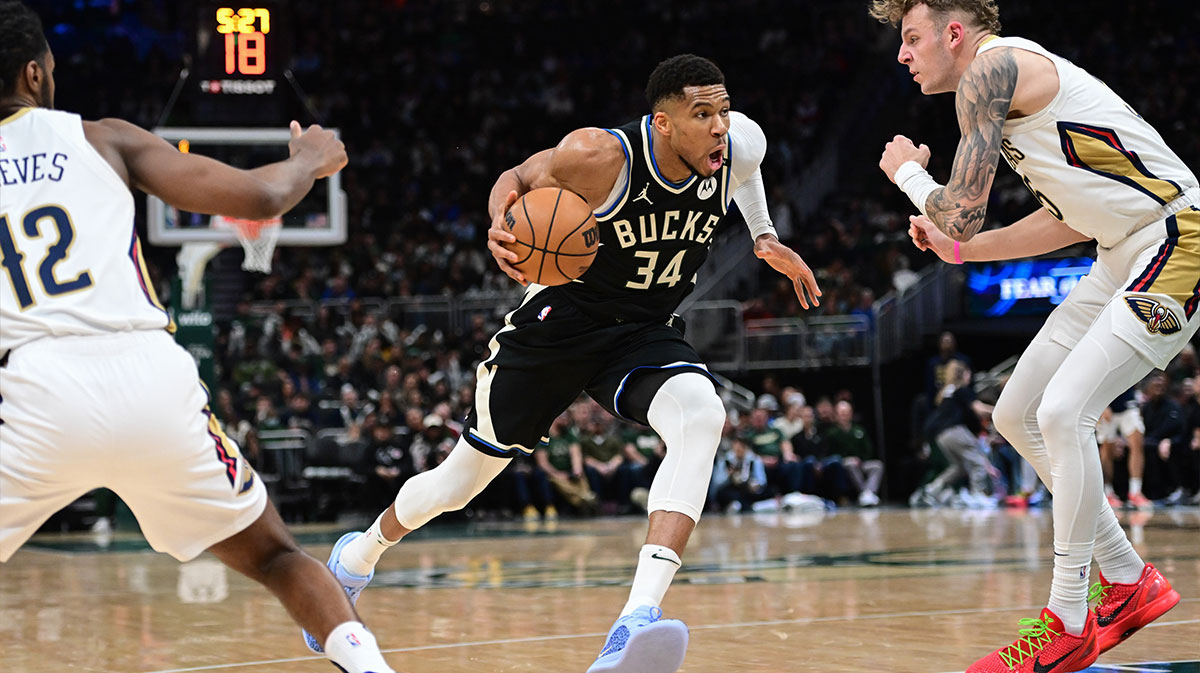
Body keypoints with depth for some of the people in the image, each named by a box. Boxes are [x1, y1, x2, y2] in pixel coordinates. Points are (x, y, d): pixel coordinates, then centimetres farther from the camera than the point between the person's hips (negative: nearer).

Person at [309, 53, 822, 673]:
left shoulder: (739, 146, -11)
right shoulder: (600, 155, -26)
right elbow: (518, 178, -10)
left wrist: (765, 237, 8)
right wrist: (503, 221, -32)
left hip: (645, 334, 3)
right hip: (558, 321, -3)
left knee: (701, 415, -33)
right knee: (459, 483, 10)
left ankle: (636, 622, -42)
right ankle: (360, 554, 44)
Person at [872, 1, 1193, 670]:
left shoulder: (992, 67, -13)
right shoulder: (1014, 85, 17)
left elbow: (961, 213, -17)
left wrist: (907, 172, 4)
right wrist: (960, 248, 18)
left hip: (1174, 244, -11)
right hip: (1124, 256, 11)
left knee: (1064, 412, -20)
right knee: (1018, 415, 11)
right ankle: (1129, 582, 19)